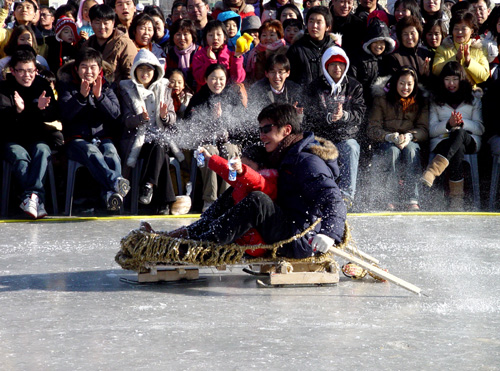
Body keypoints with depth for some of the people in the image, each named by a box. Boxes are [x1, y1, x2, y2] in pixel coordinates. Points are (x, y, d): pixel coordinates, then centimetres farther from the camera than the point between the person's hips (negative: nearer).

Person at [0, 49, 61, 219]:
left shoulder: (42, 85, 11)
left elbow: (54, 115, 1)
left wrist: (42, 108, -22)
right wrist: (17, 111, -34)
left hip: (37, 138, 2)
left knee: (42, 150, -32)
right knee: (20, 156, -33)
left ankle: (31, 196, -48)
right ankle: (38, 202, -49)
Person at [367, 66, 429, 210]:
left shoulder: (420, 102, 11)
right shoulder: (381, 99, 5)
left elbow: (423, 129, 0)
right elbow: (372, 129, -3)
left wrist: (409, 136, -22)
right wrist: (390, 137, -23)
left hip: (411, 142, 1)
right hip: (385, 143, -1)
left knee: (410, 148, -34)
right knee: (393, 150, -36)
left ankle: (412, 200, -41)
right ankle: (389, 199, -38)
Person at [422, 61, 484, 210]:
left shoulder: (473, 100, 18)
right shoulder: (436, 101, 18)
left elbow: (480, 129, 8)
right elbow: (431, 130, 8)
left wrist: (462, 123, -12)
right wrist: (448, 124, -12)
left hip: (469, 141, 0)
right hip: (442, 141, 0)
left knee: (459, 133, -40)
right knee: (457, 150, -40)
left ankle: (432, 171, -61)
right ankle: (456, 198, -49)